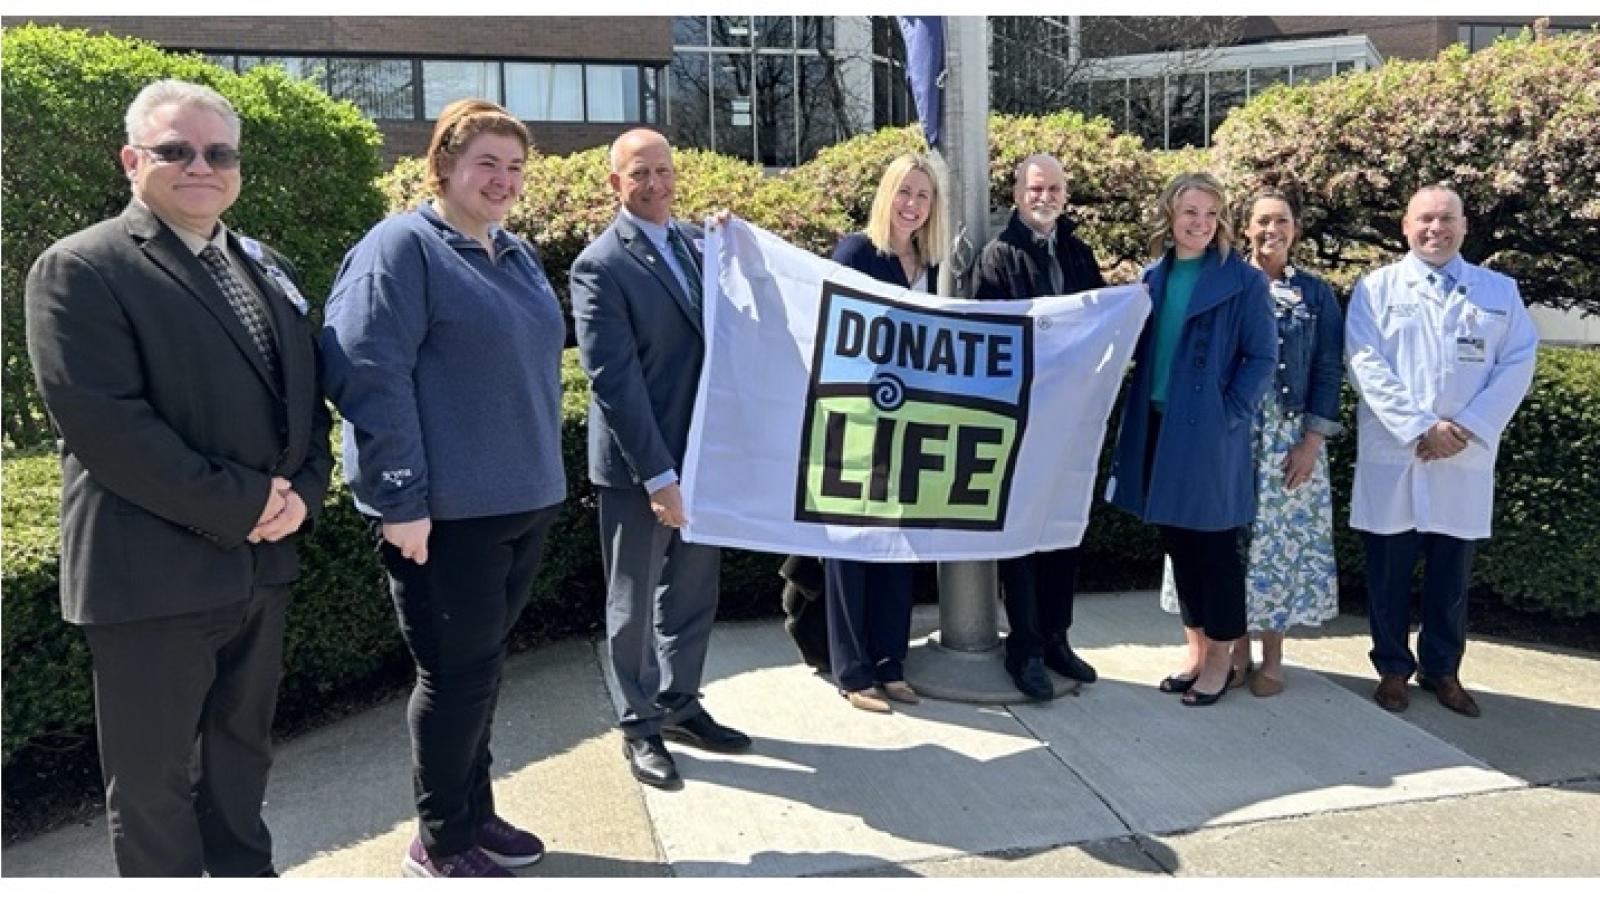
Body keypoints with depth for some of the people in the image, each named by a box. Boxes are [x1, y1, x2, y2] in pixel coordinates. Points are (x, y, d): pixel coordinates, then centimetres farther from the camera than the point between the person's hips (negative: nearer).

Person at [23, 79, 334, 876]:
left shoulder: (266, 269, 14)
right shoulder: (79, 270, -8)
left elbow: (307, 394, 13)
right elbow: (104, 423, -19)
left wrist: (302, 491, -6)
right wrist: (239, 505, -19)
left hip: (262, 561, 7)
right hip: (153, 570, -6)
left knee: (242, 748, 21)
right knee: (152, 775, 7)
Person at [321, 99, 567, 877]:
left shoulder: (518, 256, 15)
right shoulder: (402, 249, -10)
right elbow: (367, 377, -19)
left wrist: (542, 476, 20)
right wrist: (401, 500, -21)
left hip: (524, 501, 8)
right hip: (445, 511, -8)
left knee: (483, 665, 17)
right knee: (456, 672, 2)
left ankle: (474, 814, 32)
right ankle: (439, 845, 20)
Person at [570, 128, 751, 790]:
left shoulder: (697, 241, 8)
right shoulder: (601, 266, -13)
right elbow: (614, 380, -17)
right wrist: (657, 476, -19)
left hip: (702, 454, 6)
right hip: (639, 466, -6)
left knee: (693, 591, 17)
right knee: (634, 603, 10)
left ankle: (679, 704, 35)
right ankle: (639, 726, 26)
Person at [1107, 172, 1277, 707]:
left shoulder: (1243, 281, -7)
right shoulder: (1153, 277, 9)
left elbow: (1262, 357, -7)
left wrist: (1229, 415, -15)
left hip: (1210, 434, -5)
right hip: (1158, 428, 6)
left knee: (1215, 547, 4)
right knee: (1178, 543, 13)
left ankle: (1220, 658, 18)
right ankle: (1196, 650, 27)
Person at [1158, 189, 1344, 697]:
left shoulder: (1315, 294, 6)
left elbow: (1328, 371, 3)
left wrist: (1313, 440, -6)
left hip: (1290, 439, 0)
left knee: (1280, 539, 3)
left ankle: (1271, 657, 16)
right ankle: (1238, 649, 17)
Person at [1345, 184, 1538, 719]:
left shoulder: (1500, 291, 9)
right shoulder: (1376, 288, 3)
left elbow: (1518, 364, 1)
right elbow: (1365, 364, -6)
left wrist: (1468, 428, -12)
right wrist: (1420, 428, -15)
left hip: (1466, 460, 2)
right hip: (1393, 454, -1)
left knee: (1452, 571, 9)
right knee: (1389, 568, 5)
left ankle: (1442, 670, 24)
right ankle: (1393, 668, 19)